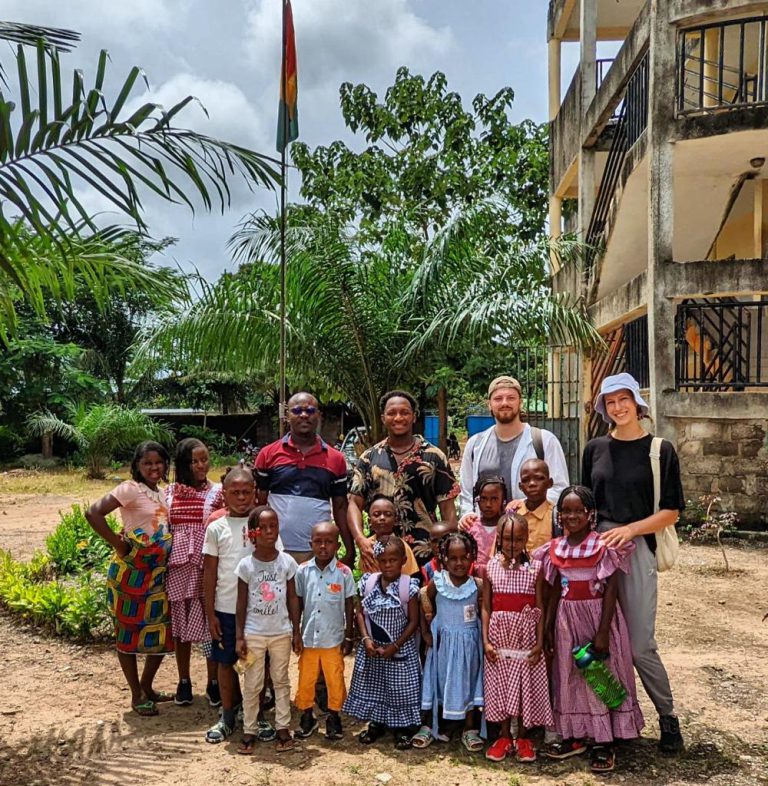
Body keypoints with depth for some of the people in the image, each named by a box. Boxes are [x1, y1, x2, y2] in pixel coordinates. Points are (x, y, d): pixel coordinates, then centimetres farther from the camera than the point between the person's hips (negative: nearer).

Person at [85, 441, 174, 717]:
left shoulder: (162, 493, 11)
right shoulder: (130, 489, -12)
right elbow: (93, 513, -22)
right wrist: (118, 543, -17)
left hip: (159, 573, 8)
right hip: (131, 573, -7)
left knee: (161, 632, 13)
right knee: (129, 632, 6)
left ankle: (147, 687, 31)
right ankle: (137, 696, 19)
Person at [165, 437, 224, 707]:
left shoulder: (217, 492, -1)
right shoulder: (170, 492, 6)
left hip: (208, 567, -2)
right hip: (178, 568, 3)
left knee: (210, 624, 2)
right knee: (180, 624, 12)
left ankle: (213, 682, 18)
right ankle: (184, 681, 27)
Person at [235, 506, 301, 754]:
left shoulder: (287, 561, -5)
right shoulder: (246, 565, -8)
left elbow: (292, 599, 1)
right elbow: (241, 603, -3)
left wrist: (297, 632, 1)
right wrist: (239, 636, -4)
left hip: (281, 632, 1)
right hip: (253, 633, -1)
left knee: (281, 681, 12)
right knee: (252, 684, 9)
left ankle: (283, 727, 24)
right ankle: (249, 730, 21)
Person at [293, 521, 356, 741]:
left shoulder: (344, 573, -9)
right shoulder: (303, 571, -5)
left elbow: (349, 606, -2)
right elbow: (298, 604, 3)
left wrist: (348, 636, -1)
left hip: (333, 639, -1)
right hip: (308, 638, 2)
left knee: (335, 680, 9)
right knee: (305, 679, 13)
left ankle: (334, 717, 28)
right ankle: (307, 716, 32)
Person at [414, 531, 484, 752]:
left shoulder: (478, 585, -11)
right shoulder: (436, 583, -11)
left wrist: (486, 639, -9)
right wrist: (425, 631, -3)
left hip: (469, 643, 0)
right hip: (443, 641, 0)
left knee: (469, 682, 7)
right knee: (438, 681, 10)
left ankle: (470, 729, 21)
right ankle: (429, 727, 23)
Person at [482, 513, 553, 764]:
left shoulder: (534, 567, -6)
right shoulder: (490, 567, -3)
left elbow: (540, 608, -4)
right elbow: (486, 607, -1)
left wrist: (540, 643, -8)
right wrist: (485, 640, -6)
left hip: (526, 639, -1)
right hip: (499, 638, 1)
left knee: (526, 686, 7)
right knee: (500, 687, 9)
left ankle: (522, 738, 24)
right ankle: (504, 736, 25)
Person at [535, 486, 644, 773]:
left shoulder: (604, 546, -12)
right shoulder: (555, 549, 3)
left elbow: (610, 591, -13)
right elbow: (555, 591, 10)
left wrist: (603, 632, -17)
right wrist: (548, 627, 10)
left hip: (598, 616, -5)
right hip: (567, 619, 5)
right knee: (568, 676, 13)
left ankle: (604, 742, 14)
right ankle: (572, 733, 27)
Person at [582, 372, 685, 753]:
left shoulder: (660, 450, 1)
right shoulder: (595, 449, 10)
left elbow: (671, 512, -2)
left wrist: (629, 529, -14)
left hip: (636, 549, -3)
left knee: (639, 643, -3)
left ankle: (668, 716, 19)